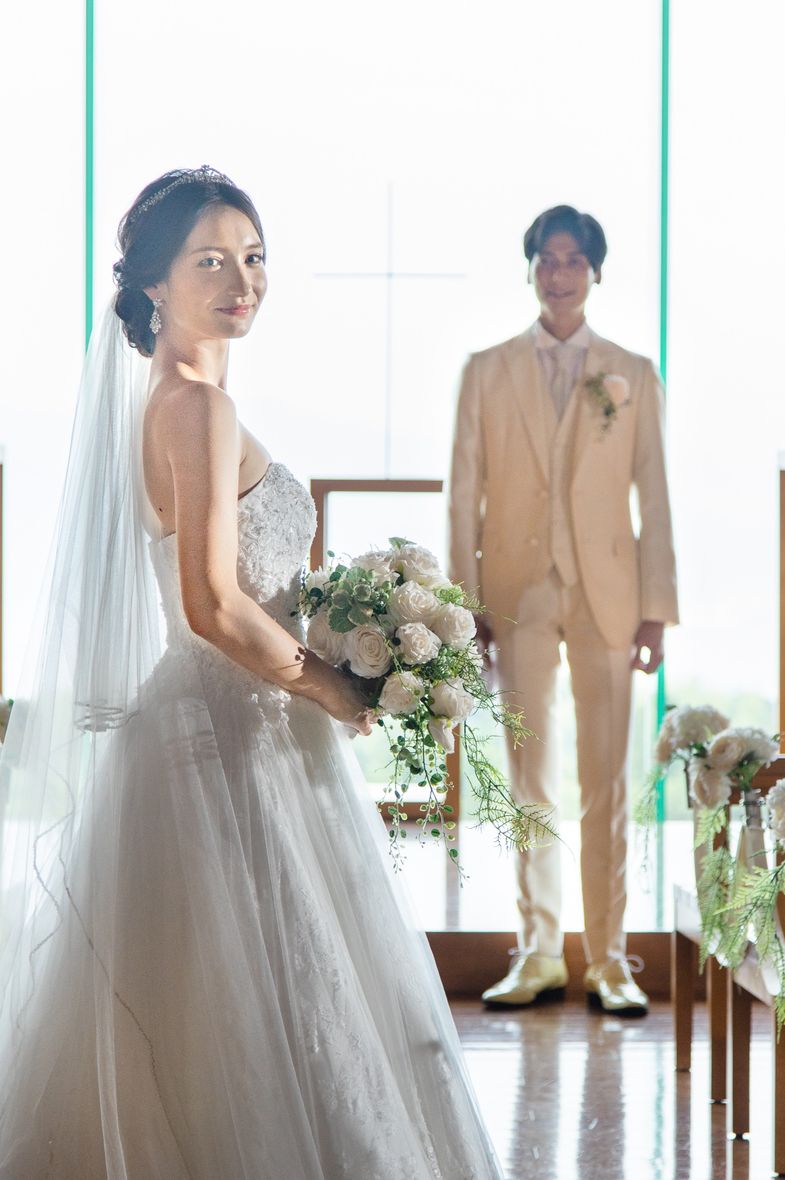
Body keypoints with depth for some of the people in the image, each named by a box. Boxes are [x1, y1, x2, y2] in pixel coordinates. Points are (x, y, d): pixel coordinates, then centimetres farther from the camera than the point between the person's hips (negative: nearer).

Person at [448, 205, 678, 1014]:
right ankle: (538, 953, 13)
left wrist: (656, 608, -2)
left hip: (605, 592, 0)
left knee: (606, 782, 1)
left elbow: (654, 499, 5)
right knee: (530, 781, 4)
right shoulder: (487, 372, 6)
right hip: (519, 593, 0)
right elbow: (464, 497, 4)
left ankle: (608, 959, 10)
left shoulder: (632, 376, 7)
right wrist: (466, 606, -2)